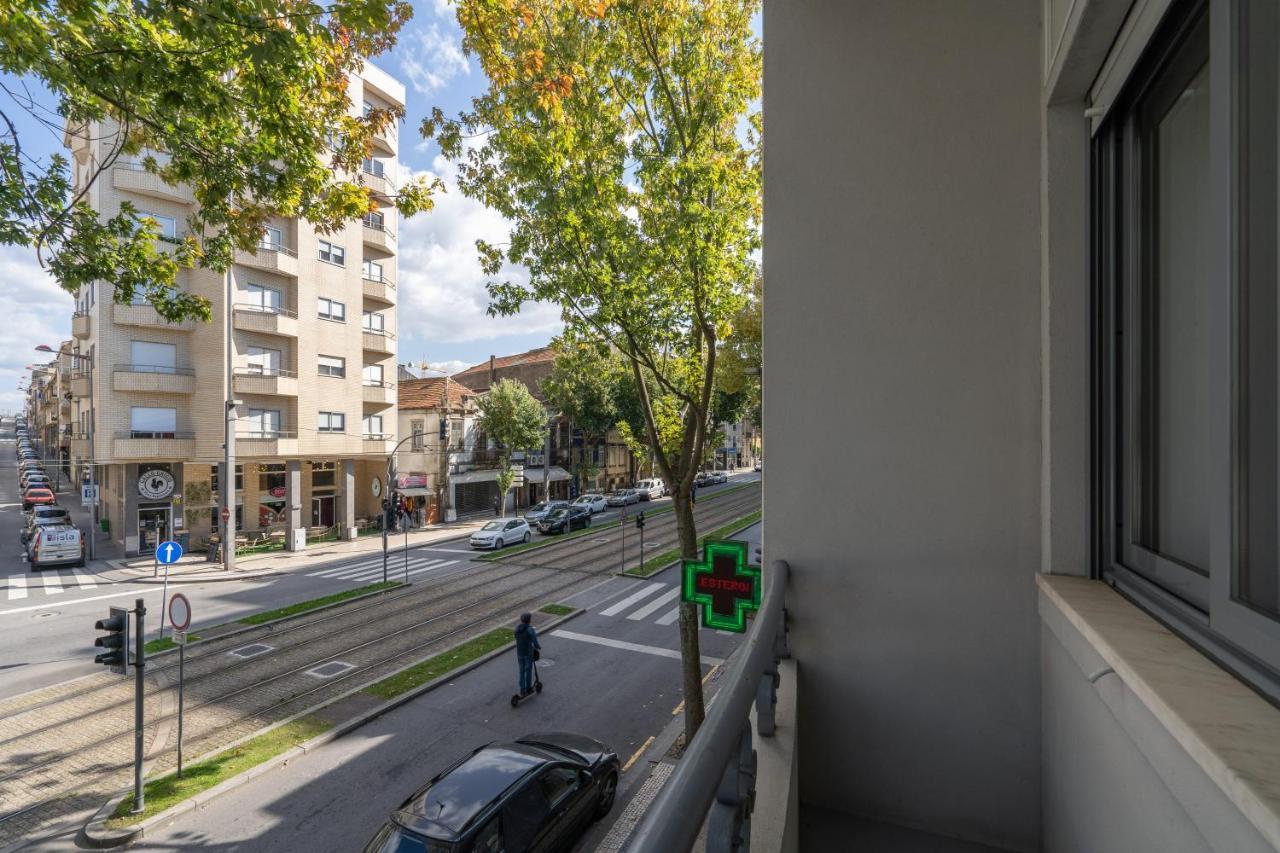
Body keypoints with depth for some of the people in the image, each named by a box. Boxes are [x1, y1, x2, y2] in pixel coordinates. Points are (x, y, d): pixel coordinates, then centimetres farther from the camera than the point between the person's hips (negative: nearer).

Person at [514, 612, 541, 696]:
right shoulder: (531, 630, -22)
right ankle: (528, 689, 30)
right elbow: (535, 644, -18)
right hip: (528, 653, -5)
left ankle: (522, 690, 23)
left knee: (522, 671, 18)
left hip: (519, 653, 5)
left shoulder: (517, 628, -4)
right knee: (528, 671, 15)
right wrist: (539, 647, 4)